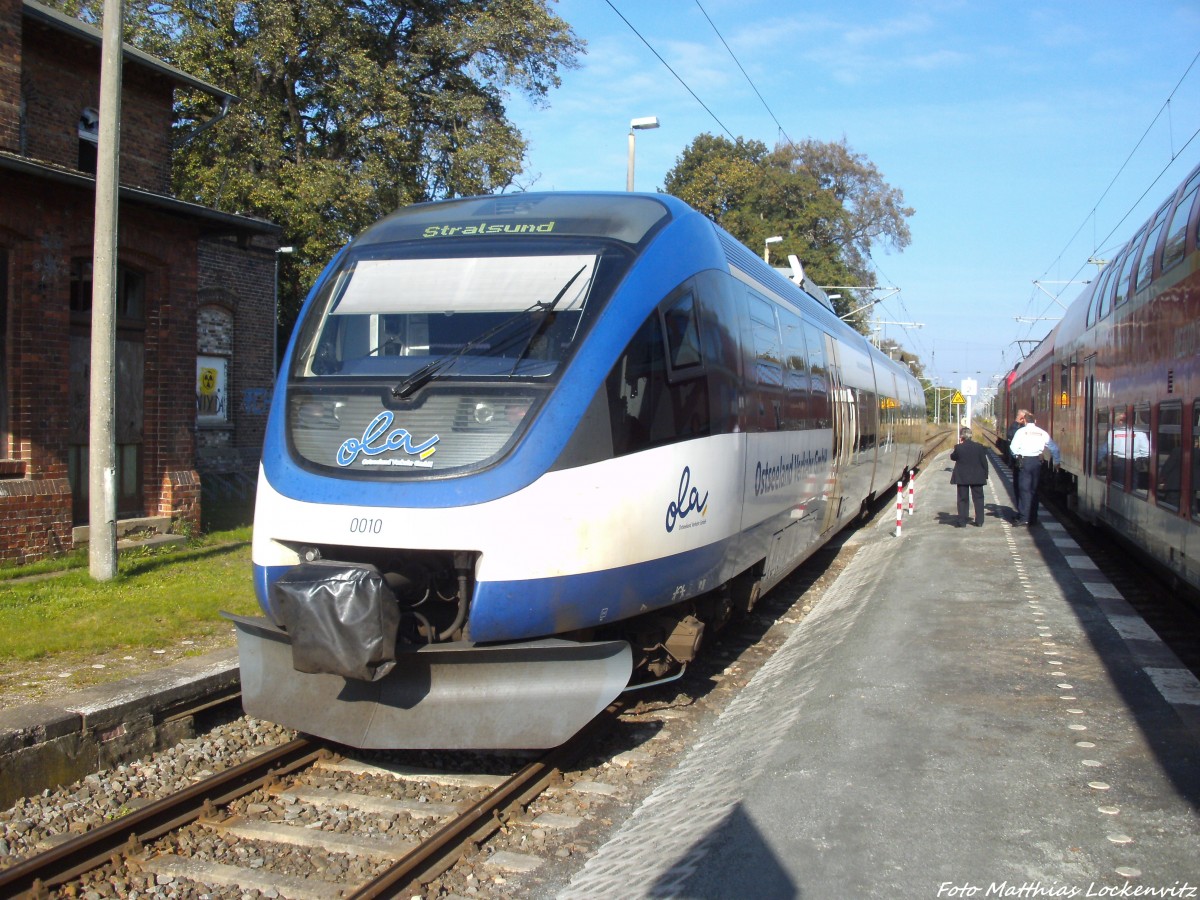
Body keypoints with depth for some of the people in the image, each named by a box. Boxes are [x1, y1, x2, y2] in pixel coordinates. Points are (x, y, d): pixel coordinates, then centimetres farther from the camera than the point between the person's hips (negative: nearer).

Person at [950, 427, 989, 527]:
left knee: (963, 499, 5)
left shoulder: (958, 448, -11)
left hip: (962, 478, -1)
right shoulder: (979, 447, -4)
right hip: (977, 477, 1)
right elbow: (984, 462, -2)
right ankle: (979, 521, 8)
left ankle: (962, 521, 4)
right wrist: (985, 475, 7)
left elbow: (953, 457, 6)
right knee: (978, 498, 10)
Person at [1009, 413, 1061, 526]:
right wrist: (1058, 460, 28)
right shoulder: (1042, 433, 9)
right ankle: (1033, 518, 13)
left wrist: (1017, 456, 10)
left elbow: (1014, 447, -10)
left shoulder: (1021, 431, -2)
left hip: (1025, 461, -4)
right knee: (1034, 489, 10)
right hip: (1037, 461, 4)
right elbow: (1054, 447, 16)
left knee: (1025, 489, -3)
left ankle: (1023, 517, -9)